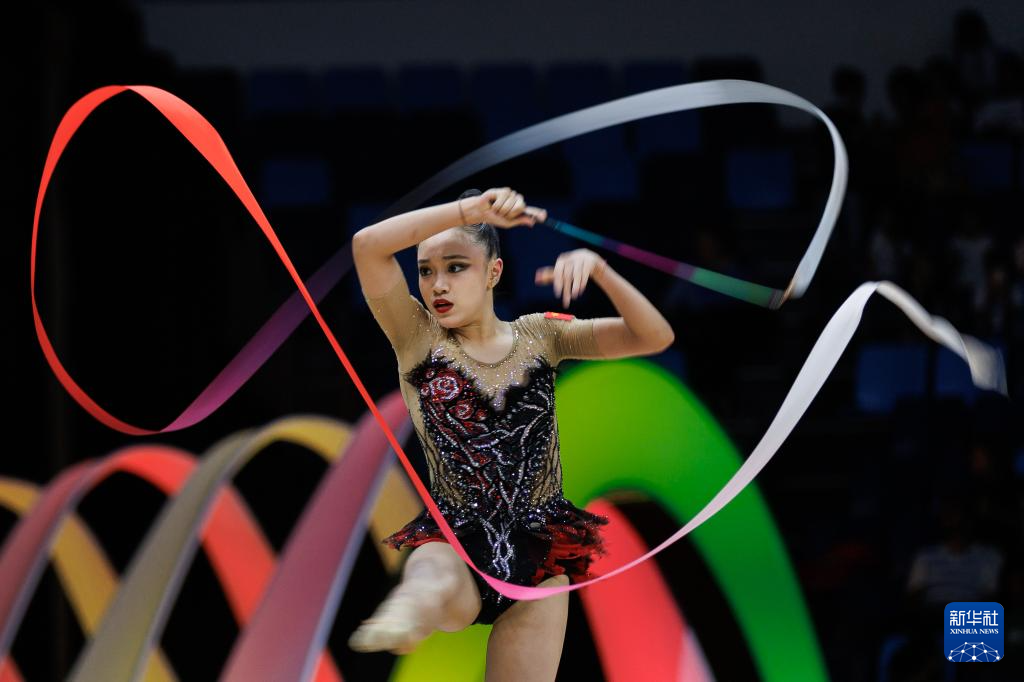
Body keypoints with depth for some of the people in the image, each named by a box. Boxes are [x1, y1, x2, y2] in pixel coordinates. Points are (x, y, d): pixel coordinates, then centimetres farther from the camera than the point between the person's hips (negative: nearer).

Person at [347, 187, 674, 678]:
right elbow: (368, 246, -15)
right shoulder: (420, 339, 2)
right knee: (434, 579, -40)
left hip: (538, 546, 3)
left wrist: (598, 269, -16)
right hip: (456, 540, -3)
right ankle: (410, 613, -70)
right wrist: (473, 209, -22)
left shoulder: (538, 337, 8)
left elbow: (655, 337, 0)